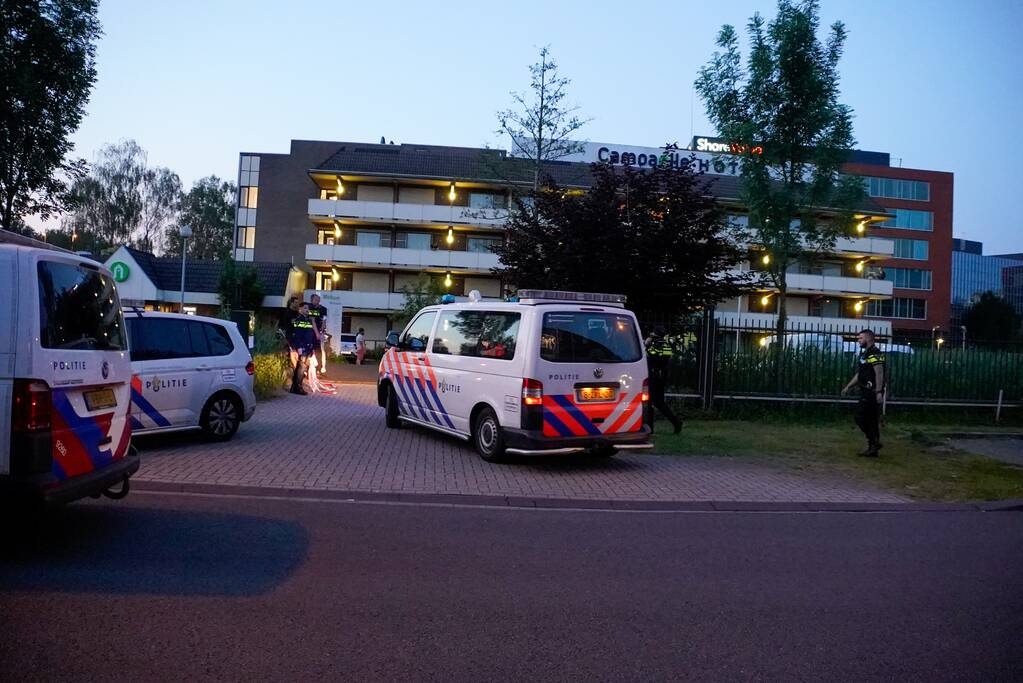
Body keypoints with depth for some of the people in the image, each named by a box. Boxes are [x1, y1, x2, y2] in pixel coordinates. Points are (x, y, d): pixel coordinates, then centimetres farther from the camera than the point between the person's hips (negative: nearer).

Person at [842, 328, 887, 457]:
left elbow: (879, 373, -21)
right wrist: (848, 387, 26)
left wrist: (879, 392, -27)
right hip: (867, 392, 10)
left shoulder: (875, 354, -13)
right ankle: (873, 448, 14)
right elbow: (859, 374, 26)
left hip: (871, 392, -10)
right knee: (871, 420, 11)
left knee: (860, 417, -10)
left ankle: (874, 442, -3)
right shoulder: (865, 354, 19)